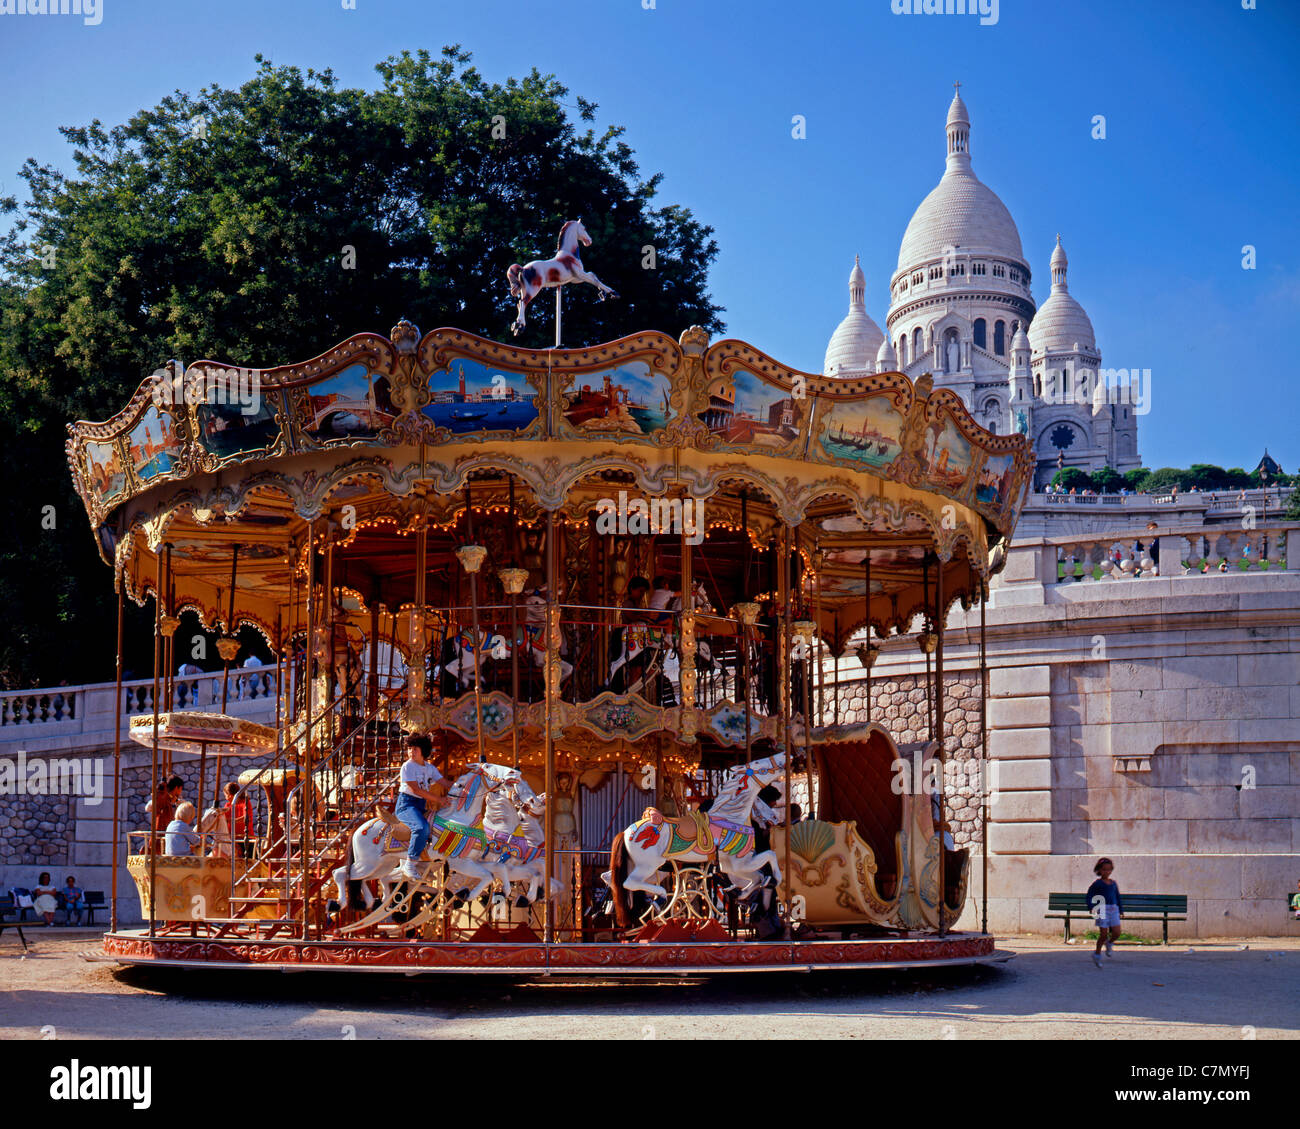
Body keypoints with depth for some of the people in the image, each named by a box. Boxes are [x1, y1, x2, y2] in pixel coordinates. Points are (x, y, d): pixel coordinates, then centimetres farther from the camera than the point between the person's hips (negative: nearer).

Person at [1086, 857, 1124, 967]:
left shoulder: (1114, 883, 13)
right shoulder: (1098, 883, -2)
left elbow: (1118, 897, 22)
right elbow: (1090, 896, -2)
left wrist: (1121, 909, 18)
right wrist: (1092, 907, -14)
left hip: (1114, 909, 4)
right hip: (1102, 910, -4)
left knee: (1116, 933, -4)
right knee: (1103, 934, -5)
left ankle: (1109, 944, 29)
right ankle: (1097, 954, 12)